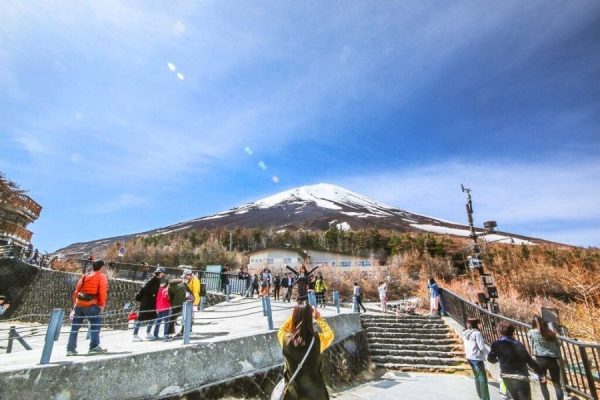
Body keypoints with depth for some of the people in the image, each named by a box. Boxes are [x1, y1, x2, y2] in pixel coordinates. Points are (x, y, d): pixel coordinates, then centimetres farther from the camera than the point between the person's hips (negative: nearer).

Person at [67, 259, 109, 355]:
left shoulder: (85, 276, 19)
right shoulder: (102, 277, 0)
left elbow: (76, 291, 19)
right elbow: (102, 292, -10)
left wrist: (75, 303, 24)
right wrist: (102, 305, -7)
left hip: (78, 304, 7)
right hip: (91, 305, -7)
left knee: (75, 326, 13)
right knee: (95, 324, -3)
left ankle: (70, 349, 19)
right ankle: (94, 346, -9)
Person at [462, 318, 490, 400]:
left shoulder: (465, 334, 8)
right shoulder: (477, 333, -17)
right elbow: (482, 347, -18)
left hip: (469, 357, 8)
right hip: (477, 358, -8)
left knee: (477, 376, 20)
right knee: (482, 378, 0)